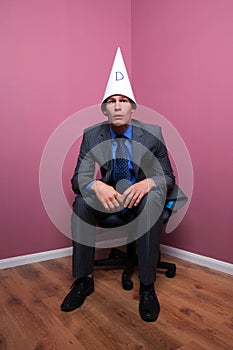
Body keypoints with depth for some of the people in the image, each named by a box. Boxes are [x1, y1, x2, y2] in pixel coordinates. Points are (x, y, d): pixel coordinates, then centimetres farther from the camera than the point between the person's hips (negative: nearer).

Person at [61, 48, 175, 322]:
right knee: (81, 201, -27)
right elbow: (78, 179, -8)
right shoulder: (91, 136, -5)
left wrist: (148, 183, -31)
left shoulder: (152, 133, -9)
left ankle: (147, 287, -22)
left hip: (141, 199, -1)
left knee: (153, 199, -34)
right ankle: (83, 280, -12)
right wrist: (96, 185, -33)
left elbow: (168, 177, -7)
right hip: (109, 199, 2)